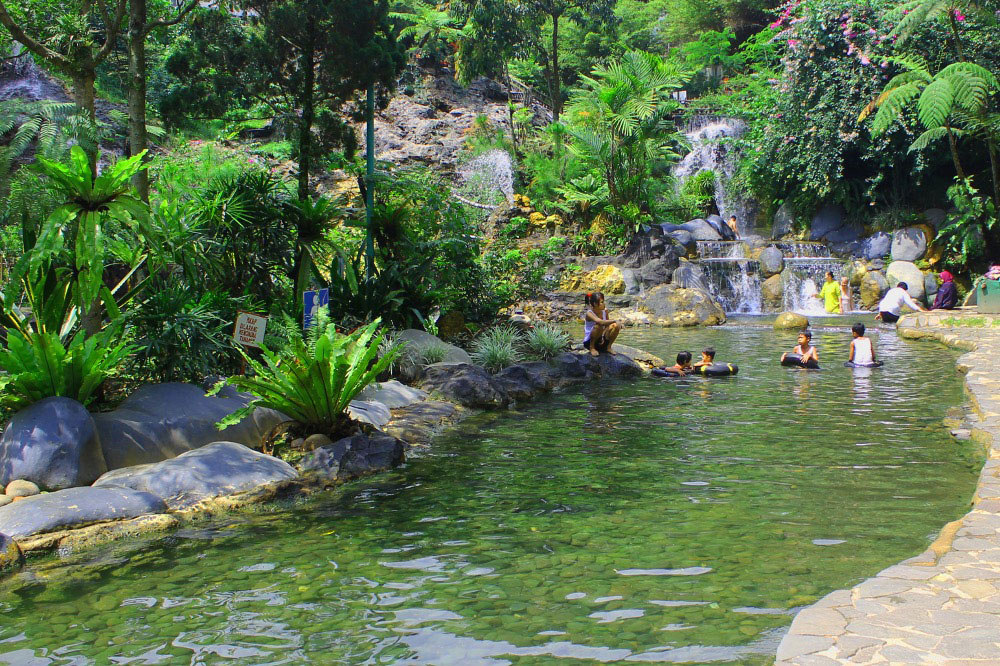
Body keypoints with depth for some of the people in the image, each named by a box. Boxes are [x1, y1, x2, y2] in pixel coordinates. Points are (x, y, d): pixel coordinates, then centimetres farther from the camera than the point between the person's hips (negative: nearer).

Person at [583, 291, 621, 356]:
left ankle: (608, 347, 4)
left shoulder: (605, 312, -3)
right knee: (598, 326, -34)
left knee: (616, 326, -15)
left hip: (601, 341, 6)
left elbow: (607, 325, 7)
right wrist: (614, 321, -29)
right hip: (588, 342, -6)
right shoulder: (589, 314, -22)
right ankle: (592, 348, -13)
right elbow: (601, 322, -38)